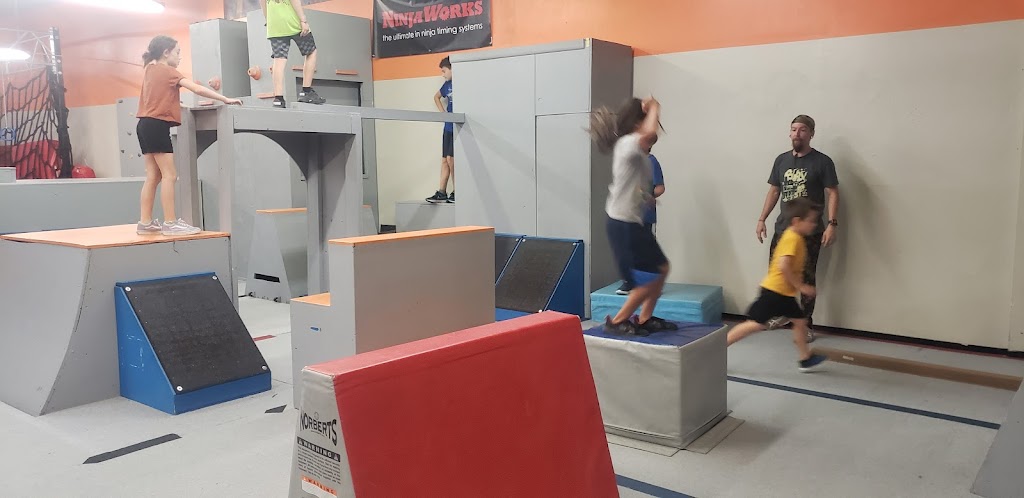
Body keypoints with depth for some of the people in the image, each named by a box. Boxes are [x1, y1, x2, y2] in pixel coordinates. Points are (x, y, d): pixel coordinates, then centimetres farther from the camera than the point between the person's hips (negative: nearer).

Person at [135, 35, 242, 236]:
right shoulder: (167, 71, -8)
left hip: (146, 125, 9)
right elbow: (197, 89, -18)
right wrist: (226, 99, -17)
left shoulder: (151, 69, 17)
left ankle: (145, 223, 9)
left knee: (153, 176, 9)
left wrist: (174, 102, 19)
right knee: (169, 175, -8)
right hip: (157, 125, -9)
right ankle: (170, 223, -10)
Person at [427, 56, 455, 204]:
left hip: (458, 126, -8)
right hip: (448, 127, 8)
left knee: (451, 158, -10)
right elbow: (436, 97, 32)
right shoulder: (447, 84, 14)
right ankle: (442, 192, 11)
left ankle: (456, 192, -1)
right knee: (445, 160, 7)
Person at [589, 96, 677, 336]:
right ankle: (617, 321, 6)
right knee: (650, 278, -5)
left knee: (661, 268, 17)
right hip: (623, 223, -10)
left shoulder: (635, 147, 13)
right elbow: (650, 133, -37)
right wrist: (653, 108, -21)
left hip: (633, 221, 10)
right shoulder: (627, 143, -16)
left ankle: (645, 319, 27)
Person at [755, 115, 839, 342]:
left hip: (810, 232, -4)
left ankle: (806, 325, 12)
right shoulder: (781, 160, 8)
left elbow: (833, 193, -8)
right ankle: (783, 312, 33)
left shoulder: (822, 161, -6)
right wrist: (762, 219, 8)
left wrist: (832, 224, -17)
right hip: (783, 228, 5)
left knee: (807, 278, 2)